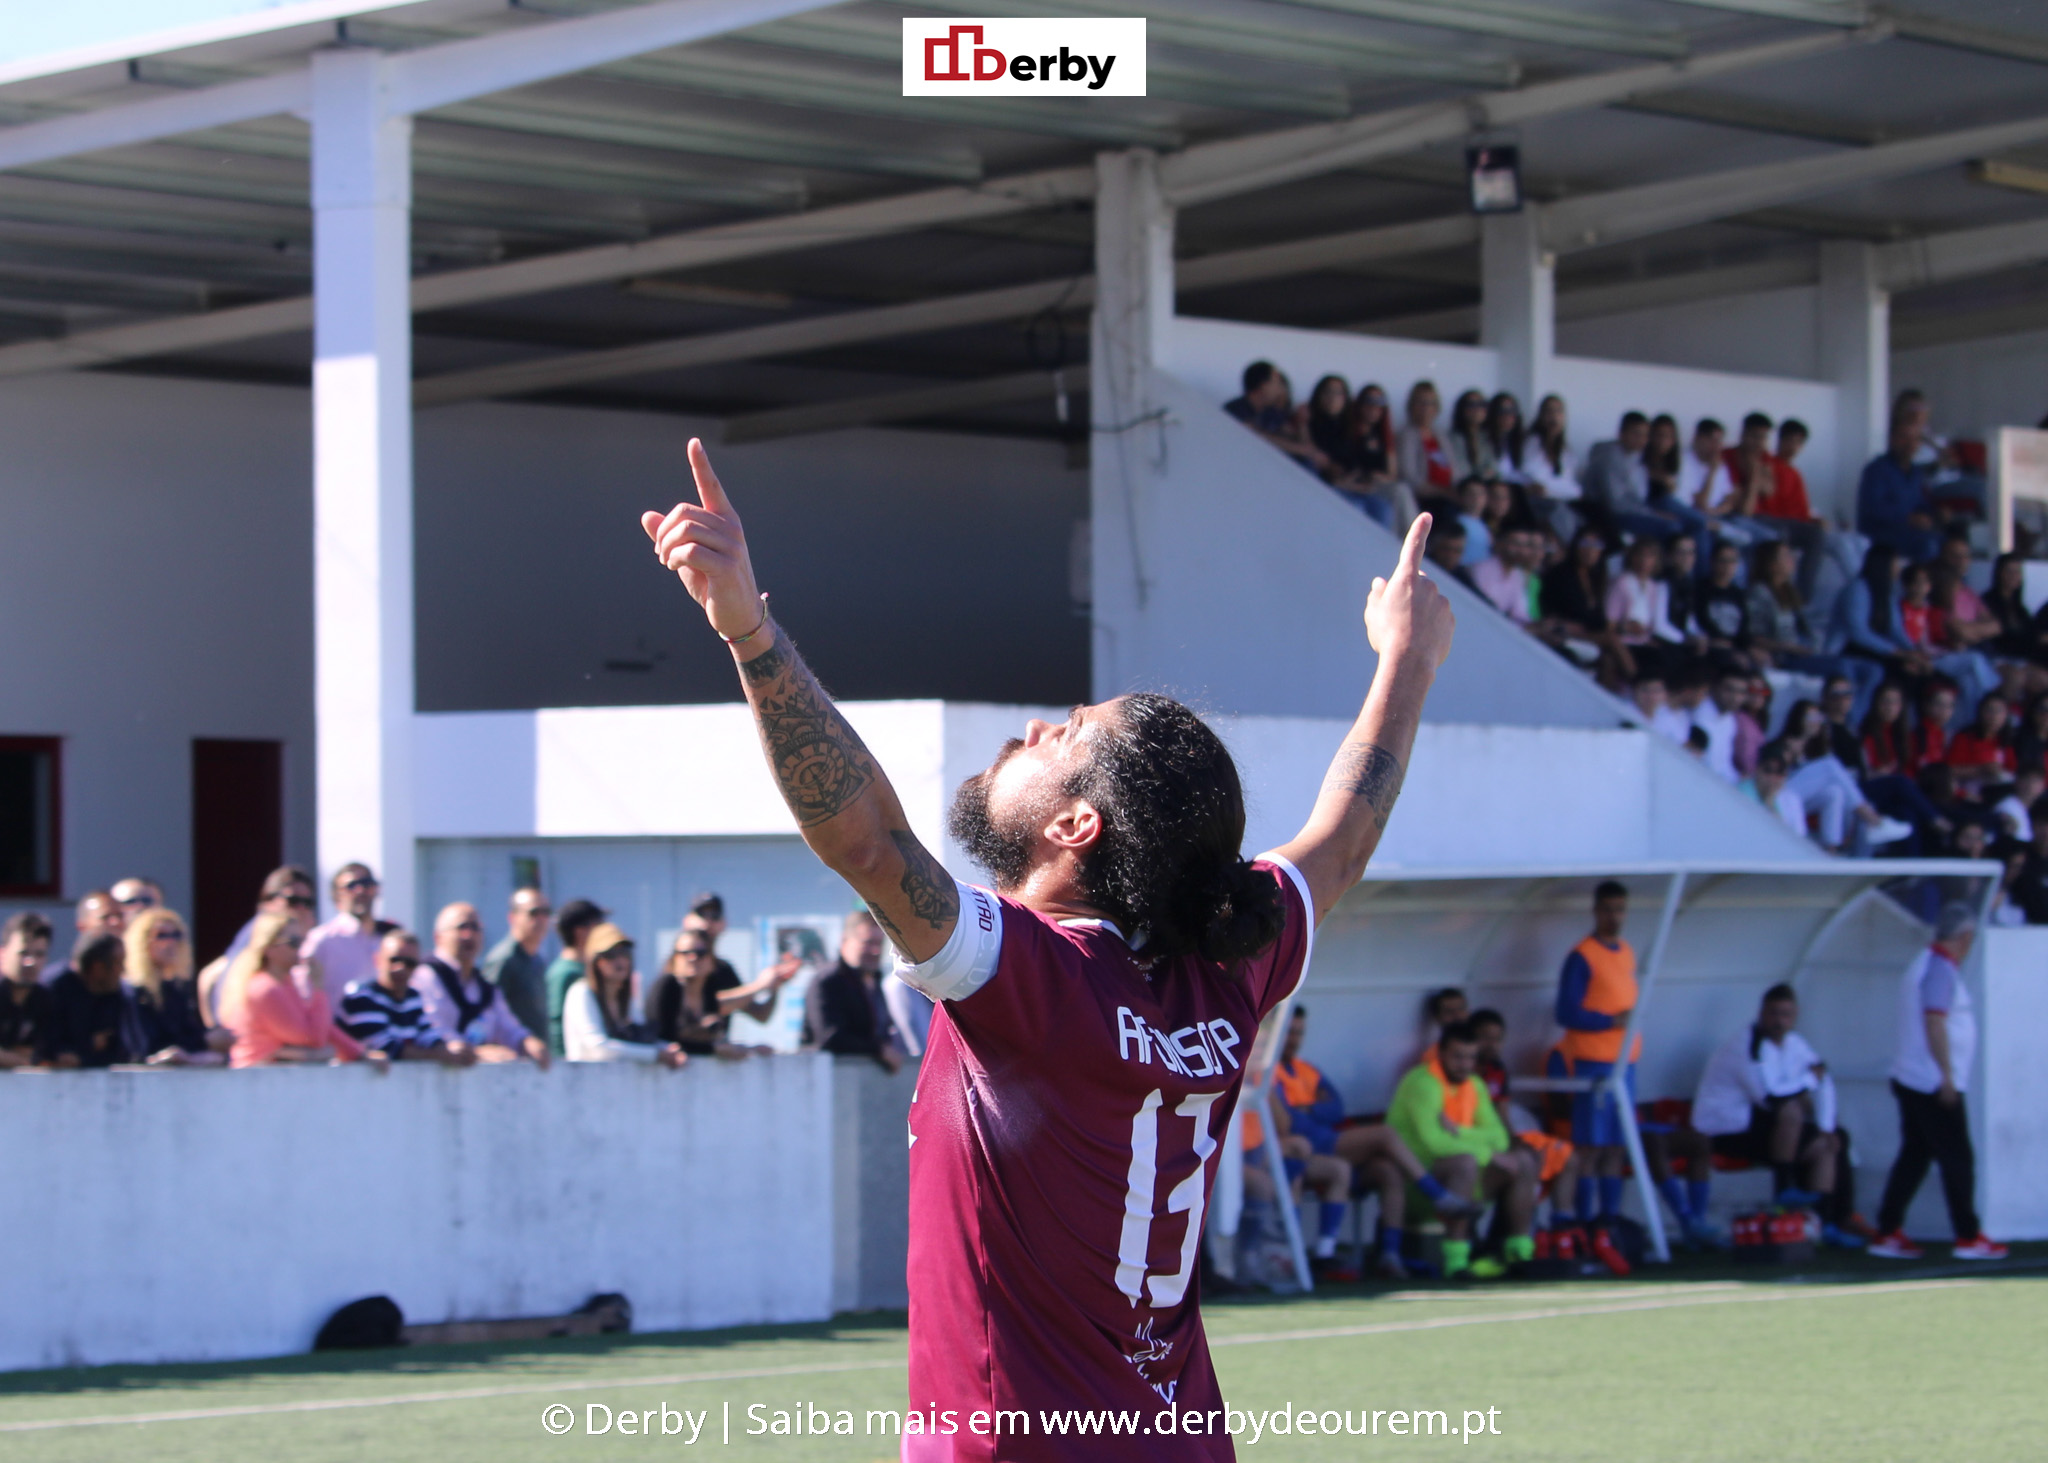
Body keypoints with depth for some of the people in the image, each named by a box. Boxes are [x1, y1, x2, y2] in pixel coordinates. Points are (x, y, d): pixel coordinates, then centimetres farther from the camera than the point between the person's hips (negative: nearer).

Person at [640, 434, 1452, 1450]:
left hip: (1021, 1441, -7)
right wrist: (1409, 662, 33)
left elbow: (865, 838, -32)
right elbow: (1339, 844, 20)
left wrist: (748, 630, -40)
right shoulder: (1226, 985, 1)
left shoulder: (1036, 977, -18)